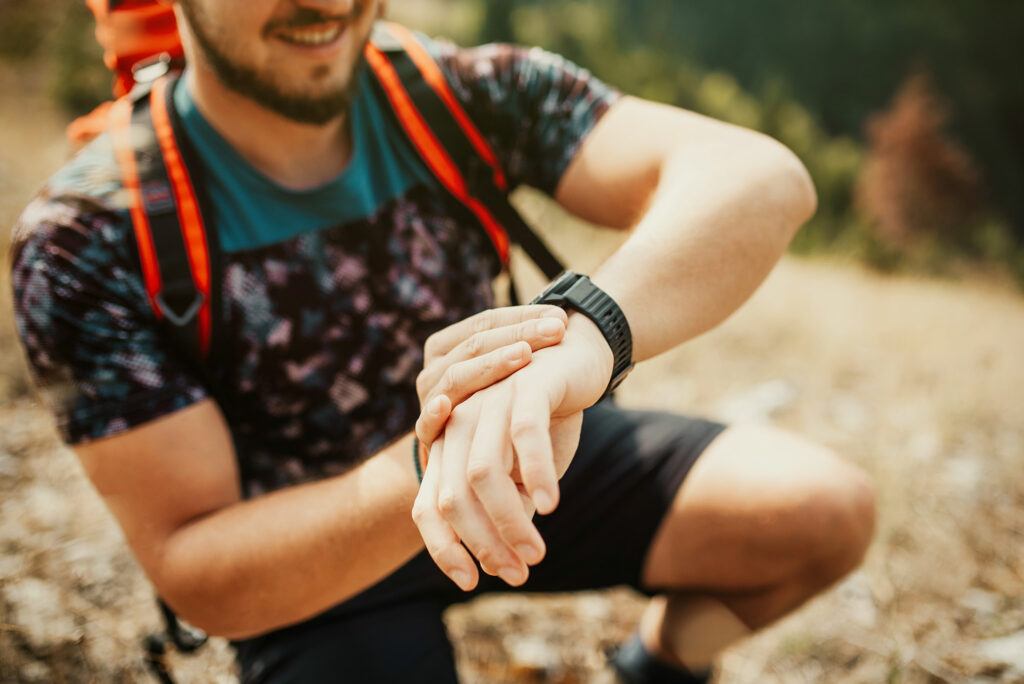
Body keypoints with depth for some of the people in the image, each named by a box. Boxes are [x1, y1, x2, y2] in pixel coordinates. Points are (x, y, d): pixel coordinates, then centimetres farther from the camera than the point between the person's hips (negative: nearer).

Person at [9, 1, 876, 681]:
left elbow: (759, 178, -29)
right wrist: (424, 469, -43)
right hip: (316, 569, -1)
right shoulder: (86, 244, -22)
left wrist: (585, 329, -52)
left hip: (520, 466, 3)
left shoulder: (462, 94, -17)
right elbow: (194, 573, -23)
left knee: (826, 509, -11)